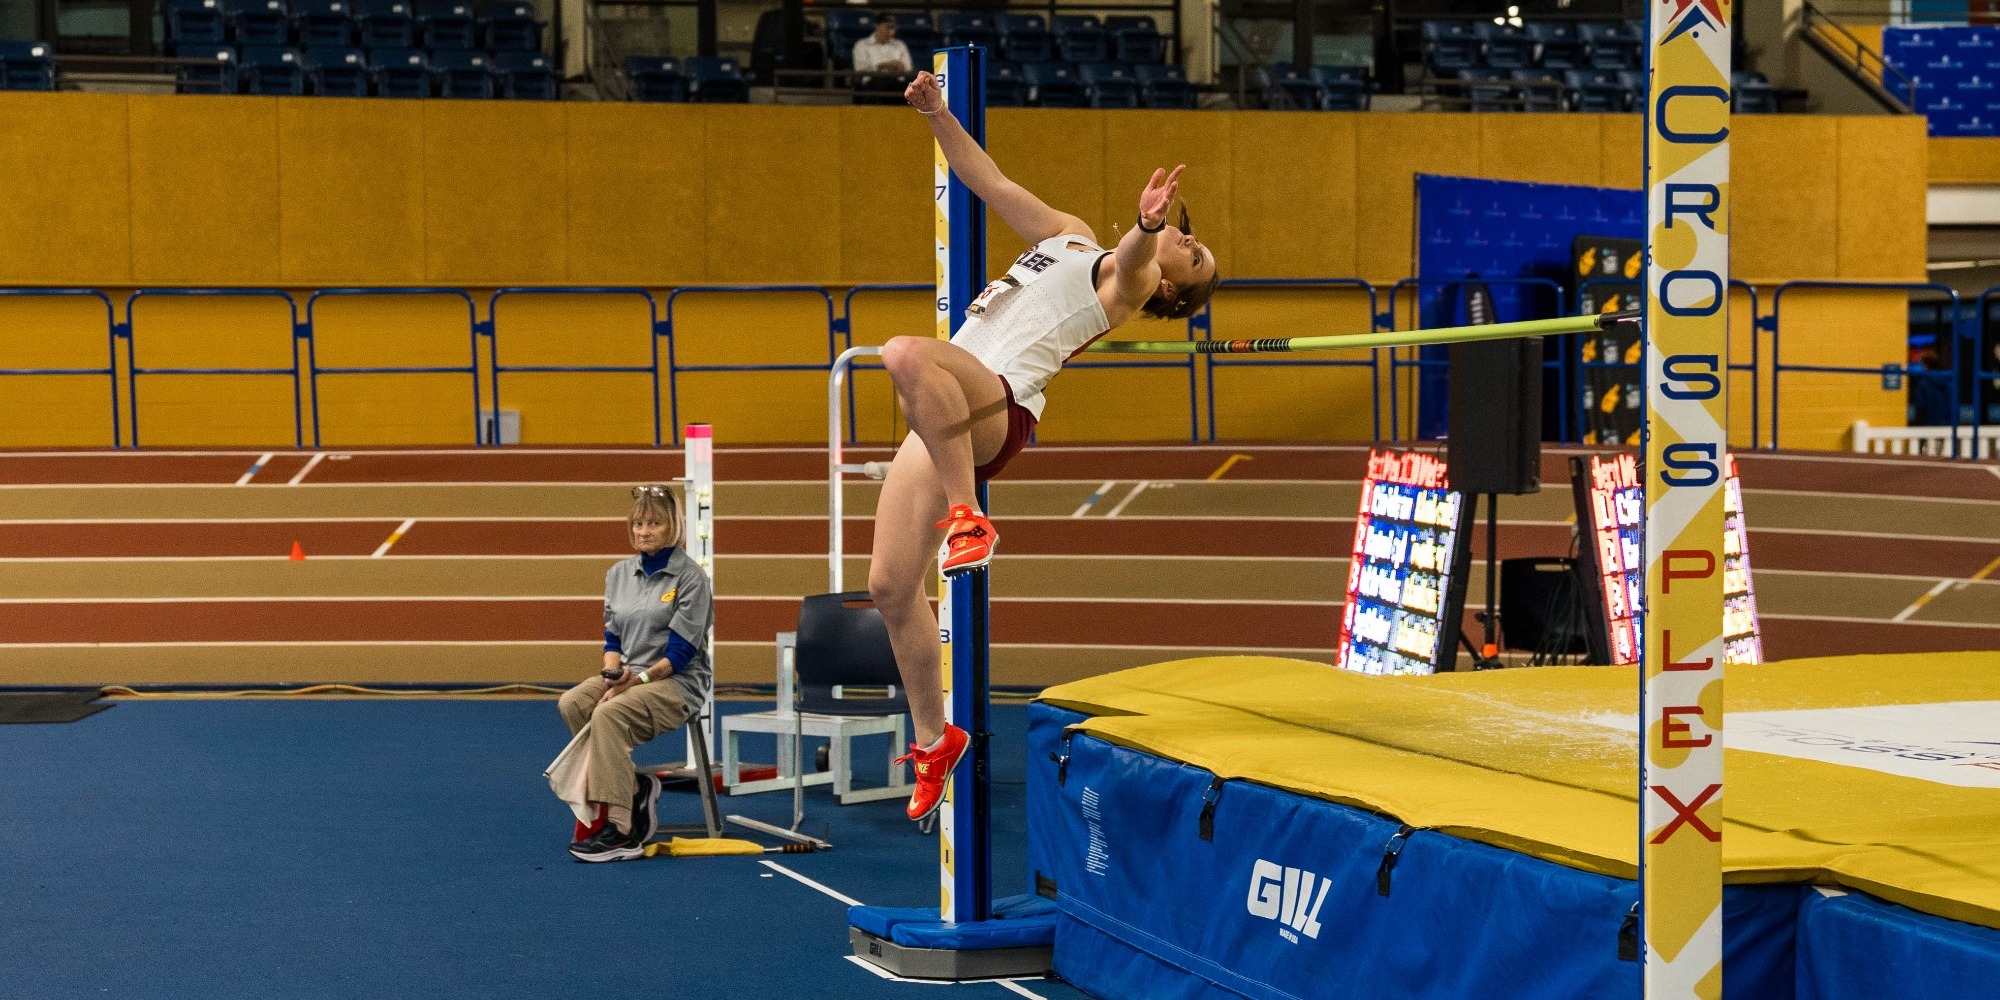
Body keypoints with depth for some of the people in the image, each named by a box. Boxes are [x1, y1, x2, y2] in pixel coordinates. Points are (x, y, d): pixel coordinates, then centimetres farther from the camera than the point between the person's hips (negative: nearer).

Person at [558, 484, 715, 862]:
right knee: (572, 703, -25)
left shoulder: (690, 576, -7)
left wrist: (638, 679, -22)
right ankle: (634, 789, -13)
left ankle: (621, 832, -34)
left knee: (608, 715, -34)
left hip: (677, 680, -6)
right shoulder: (618, 574, 11)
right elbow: (612, 637, 11)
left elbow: (681, 651, -12)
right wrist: (612, 679, -9)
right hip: (627, 677, 6)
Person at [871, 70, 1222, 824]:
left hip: (997, 407, -7)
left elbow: (1132, 260, -18)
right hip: (941, 422, 7)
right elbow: (992, 184, 31)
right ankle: (934, 738, 15)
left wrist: (1147, 225, -40)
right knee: (891, 586, 1)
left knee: (906, 355, -38)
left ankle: (967, 516, -32)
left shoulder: (1131, 280, 7)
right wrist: (939, 118, 21)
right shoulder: (1070, 238, 29)